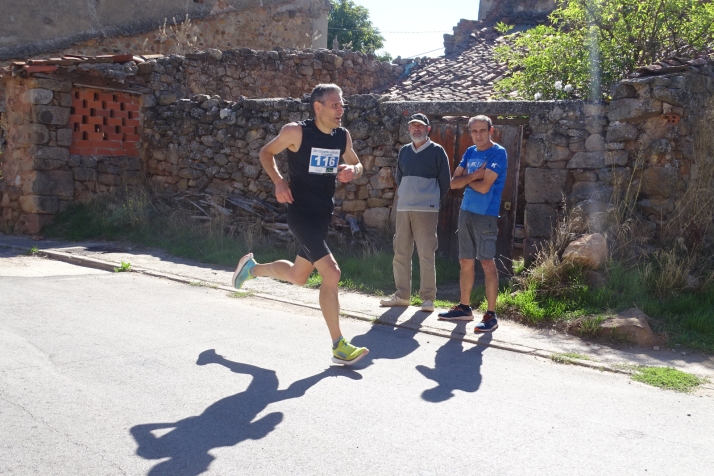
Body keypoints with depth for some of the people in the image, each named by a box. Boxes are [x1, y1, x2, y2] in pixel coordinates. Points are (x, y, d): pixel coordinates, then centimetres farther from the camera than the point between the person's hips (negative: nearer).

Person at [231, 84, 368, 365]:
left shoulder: (343, 136, 3)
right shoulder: (296, 132, -13)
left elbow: (357, 165, 17)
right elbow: (266, 153, 1)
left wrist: (352, 171, -7)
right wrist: (278, 181, -15)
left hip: (323, 215, 8)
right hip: (301, 213, -7)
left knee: (299, 276, 19)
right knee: (331, 272, -19)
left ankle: (252, 268, 48)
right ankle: (339, 347, -9)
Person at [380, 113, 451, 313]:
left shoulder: (437, 151, 0)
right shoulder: (404, 151, 13)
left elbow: (445, 182, 1)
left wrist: (432, 200, 7)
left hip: (426, 210, -5)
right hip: (403, 209, 5)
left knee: (426, 255, -6)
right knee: (400, 253, 6)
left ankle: (428, 298, 0)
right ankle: (402, 295, 15)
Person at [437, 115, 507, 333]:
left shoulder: (498, 153, -9)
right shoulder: (470, 152, 13)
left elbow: (484, 186, -17)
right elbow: (454, 183, 7)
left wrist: (466, 178, 0)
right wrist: (473, 176, -10)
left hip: (486, 215, -7)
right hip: (466, 212, 7)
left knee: (487, 262, -9)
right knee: (465, 261, 12)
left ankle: (491, 315, -6)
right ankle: (465, 308, 23)